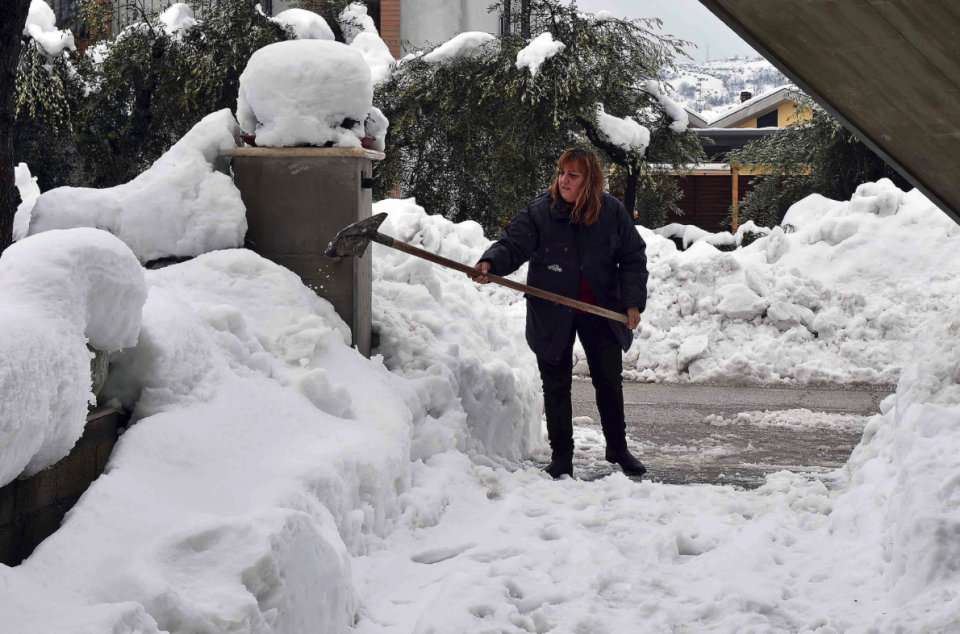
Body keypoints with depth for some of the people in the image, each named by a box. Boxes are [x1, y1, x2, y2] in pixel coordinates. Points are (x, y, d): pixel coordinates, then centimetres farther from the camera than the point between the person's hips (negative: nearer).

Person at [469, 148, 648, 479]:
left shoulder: (612, 212, -5)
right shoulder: (539, 212, -10)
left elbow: (633, 258, 2)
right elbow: (512, 244, -17)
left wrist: (633, 301, -7)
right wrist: (490, 264, -38)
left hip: (600, 312, 1)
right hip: (552, 314, -1)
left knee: (609, 381, 9)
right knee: (556, 385, 5)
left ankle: (618, 449, 26)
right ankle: (561, 455, 16)